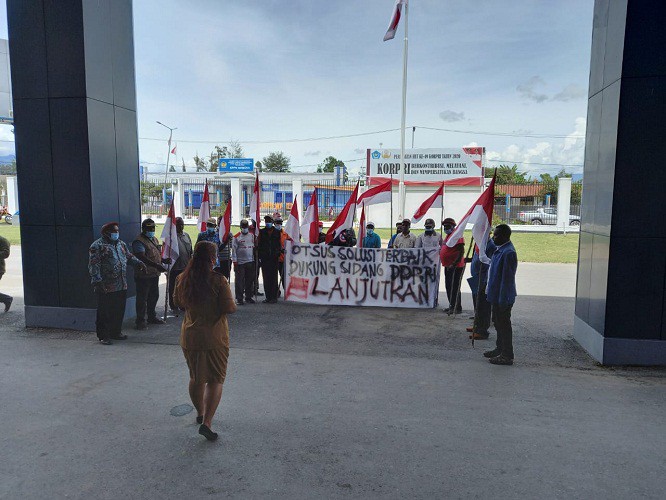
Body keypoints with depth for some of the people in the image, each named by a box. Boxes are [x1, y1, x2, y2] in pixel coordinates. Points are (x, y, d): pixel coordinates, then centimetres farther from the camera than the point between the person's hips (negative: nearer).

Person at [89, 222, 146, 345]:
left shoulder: (121, 244, 16)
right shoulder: (97, 246, -7)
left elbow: (129, 257, 26)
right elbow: (94, 266, -12)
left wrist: (139, 263, 8)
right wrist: (97, 281, -19)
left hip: (121, 286, 7)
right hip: (105, 287, -7)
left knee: (119, 311, 13)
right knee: (105, 313, 0)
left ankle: (116, 332, 26)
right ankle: (103, 336, 9)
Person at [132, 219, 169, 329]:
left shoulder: (155, 240, 15)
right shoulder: (139, 241, -14)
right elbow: (142, 258, -26)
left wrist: (164, 260, 4)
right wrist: (156, 265, -34)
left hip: (154, 274, 9)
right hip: (143, 275, -8)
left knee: (154, 296, 17)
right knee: (142, 298, -1)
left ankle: (152, 317, 31)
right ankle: (140, 321, 6)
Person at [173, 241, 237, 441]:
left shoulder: (183, 279, -2)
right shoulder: (219, 281, -18)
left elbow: (178, 303, 12)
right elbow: (230, 308, -17)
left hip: (190, 336, 5)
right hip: (215, 337, -5)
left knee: (196, 378, 22)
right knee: (215, 379, 7)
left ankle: (200, 413, 40)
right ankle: (207, 422, -1)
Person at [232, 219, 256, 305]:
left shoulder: (252, 235, 10)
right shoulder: (236, 237, -3)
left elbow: (254, 246, 17)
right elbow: (234, 250, -5)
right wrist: (235, 261, -9)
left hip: (250, 262, 4)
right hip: (240, 262, -4)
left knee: (250, 280, 9)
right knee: (239, 281, -4)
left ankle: (248, 297, 19)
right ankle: (239, 298, 3)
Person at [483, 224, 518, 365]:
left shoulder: (508, 253, -22)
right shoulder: (499, 250, 10)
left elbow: (507, 278, -24)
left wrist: (503, 300, -23)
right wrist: (489, 289, 21)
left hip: (503, 297, -10)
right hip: (496, 294, 10)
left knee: (504, 325, -1)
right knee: (498, 322, 20)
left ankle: (507, 356, 9)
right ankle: (500, 349, 34)